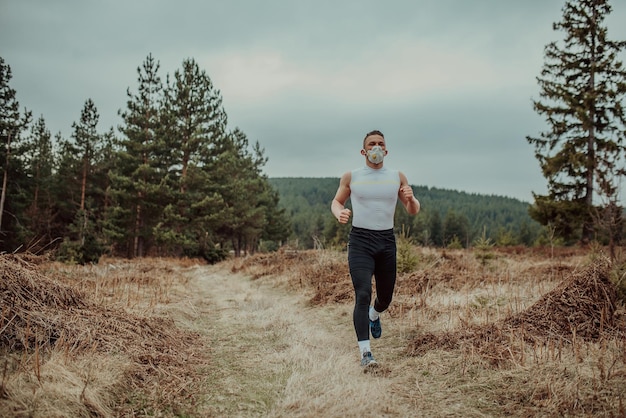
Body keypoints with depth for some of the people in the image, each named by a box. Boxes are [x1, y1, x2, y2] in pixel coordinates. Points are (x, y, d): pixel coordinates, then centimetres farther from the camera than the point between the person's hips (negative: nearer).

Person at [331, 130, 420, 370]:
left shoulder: (397, 177, 6)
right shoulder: (351, 177, 2)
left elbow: (413, 211, 8)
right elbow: (336, 201, 14)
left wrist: (411, 199, -16)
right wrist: (339, 213, -10)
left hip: (387, 241, 3)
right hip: (360, 241, -3)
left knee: (385, 298, 13)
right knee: (363, 295, -17)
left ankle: (374, 315, 49)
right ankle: (365, 352, -14)